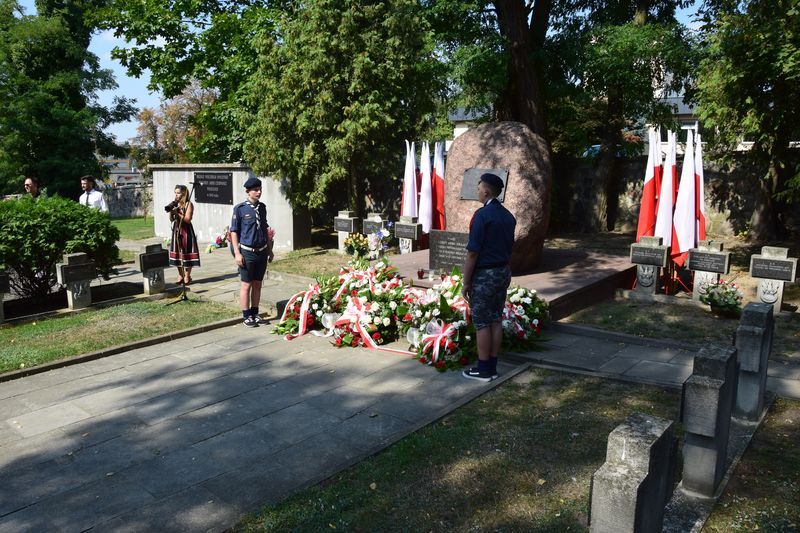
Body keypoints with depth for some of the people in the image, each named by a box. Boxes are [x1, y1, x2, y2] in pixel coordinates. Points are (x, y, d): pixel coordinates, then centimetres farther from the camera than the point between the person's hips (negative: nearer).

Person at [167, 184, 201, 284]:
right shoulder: (175, 204, 10)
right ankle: (180, 275, 18)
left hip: (186, 231, -6)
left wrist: (177, 213, -20)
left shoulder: (189, 204, -7)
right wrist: (171, 211, -6)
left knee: (187, 253, -3)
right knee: (177, 253, 8)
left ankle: (187, 276, 7)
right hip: (176, 230, 6)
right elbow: (171, 219, 10)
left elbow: (187, 219, -14)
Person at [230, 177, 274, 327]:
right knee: (246, 285, 3)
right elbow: (234, 231, -6)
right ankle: (246, 316, 11)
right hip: (247, 252, -5)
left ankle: (255, 313, 21)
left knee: (257, 284, 11)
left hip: (262, 252, 5)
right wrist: (237, 253, -11)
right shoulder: (240, 208, -7)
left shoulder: (262, 207, 8)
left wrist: (270, 250, 15)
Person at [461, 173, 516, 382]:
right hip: (504, 272, 8)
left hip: (484, 274, -8)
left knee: (482, 323, 1)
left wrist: (466, 281, -12)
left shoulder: (482, 215, -17)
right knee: (496, 320, 12)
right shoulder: (508, 216, 8)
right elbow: (509, 247, 14)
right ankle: (492, 366, 20)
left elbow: (473, 252, -18)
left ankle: (483, 370, 9)